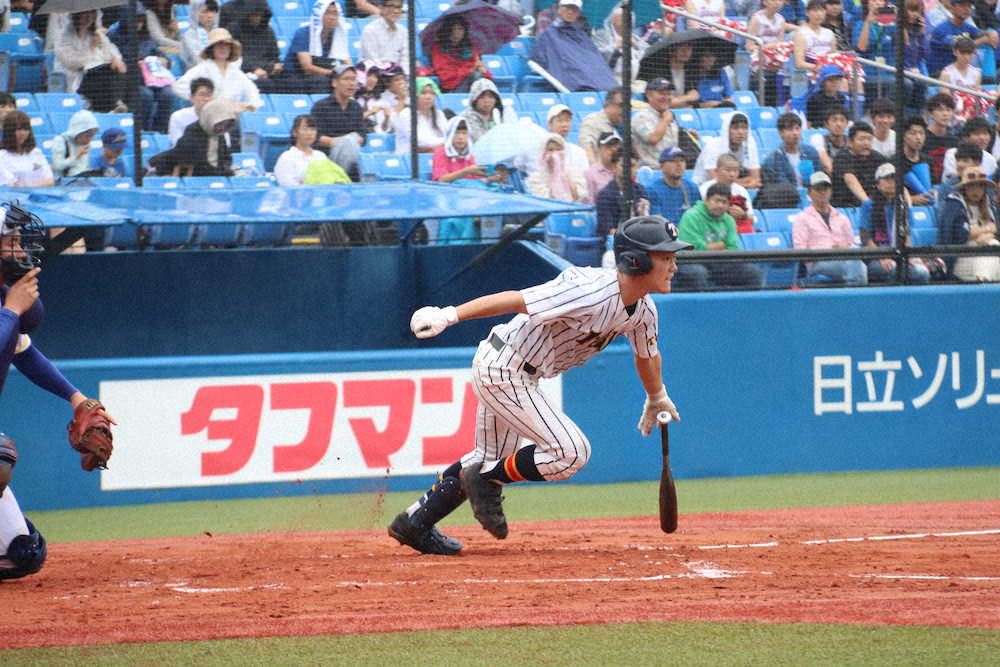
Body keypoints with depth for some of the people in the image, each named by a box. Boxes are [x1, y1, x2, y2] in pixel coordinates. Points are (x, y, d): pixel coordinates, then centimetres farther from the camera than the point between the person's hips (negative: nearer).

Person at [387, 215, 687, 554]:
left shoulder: (643, 312, -3)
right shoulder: (591, 293, -30)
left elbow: (647, 355, 20)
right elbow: (515, 299, -31)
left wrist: (656, 400, 36)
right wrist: (449, 315, -33)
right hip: (501, 369, -10)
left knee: (492, 458, 23)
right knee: (571, 452, -13)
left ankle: (414, 523, 33)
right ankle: (486, 479, 4)